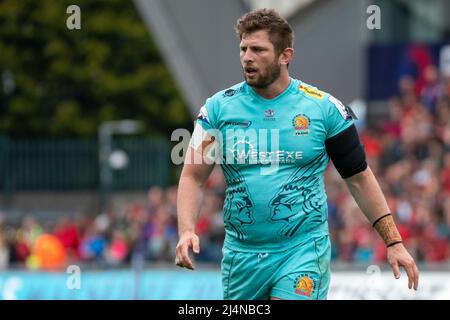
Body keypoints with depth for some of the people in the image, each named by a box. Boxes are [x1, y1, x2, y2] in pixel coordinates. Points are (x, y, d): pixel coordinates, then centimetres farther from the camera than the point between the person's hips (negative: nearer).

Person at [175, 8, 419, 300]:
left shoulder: (325, 108, -2)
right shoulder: (219, 107, 2)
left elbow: (359, 178, 6)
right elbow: (193, 176, 3)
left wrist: (394, 242, 4)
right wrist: (187, 231, -15)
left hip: (304, 251, -3)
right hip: (241, 255, 3)